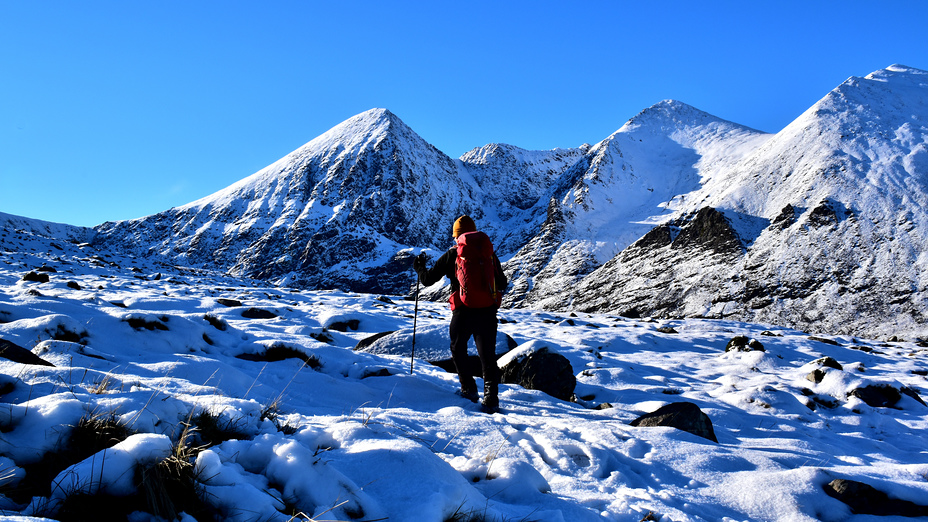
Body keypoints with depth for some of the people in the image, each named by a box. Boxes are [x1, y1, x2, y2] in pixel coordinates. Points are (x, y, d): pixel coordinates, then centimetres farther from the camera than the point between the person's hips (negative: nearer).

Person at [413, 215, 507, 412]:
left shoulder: (452, 254, 2)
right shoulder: (489, 253, 8)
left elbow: (428, 279, 7)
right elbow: (502, 284, 14)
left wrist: (419, 268, 28)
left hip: (463, 311, -2)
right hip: (488, 311, 2)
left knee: (458, 350, 21)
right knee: (488, 355, 8)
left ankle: (469, 390, 16)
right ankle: (491, 398, 1)